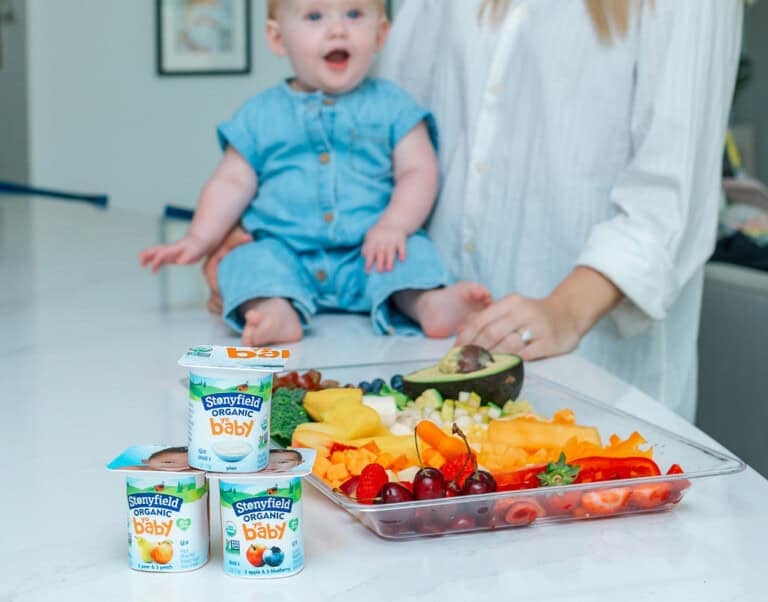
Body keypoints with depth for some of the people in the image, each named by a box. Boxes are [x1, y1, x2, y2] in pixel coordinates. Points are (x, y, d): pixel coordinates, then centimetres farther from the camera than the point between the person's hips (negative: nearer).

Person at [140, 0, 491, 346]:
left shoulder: (391, 105, 8)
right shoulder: (261, 114, 11)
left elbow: (418, 171, 1)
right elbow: (232, 182, 11)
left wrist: (393, 226, -17)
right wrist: (199, 240, -2)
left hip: (368, 257, 0)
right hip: (286, 252, 1)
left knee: (412, 252, -25)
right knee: (249, 262, -25)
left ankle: (430, 301, -50)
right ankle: (277, 311, -51)